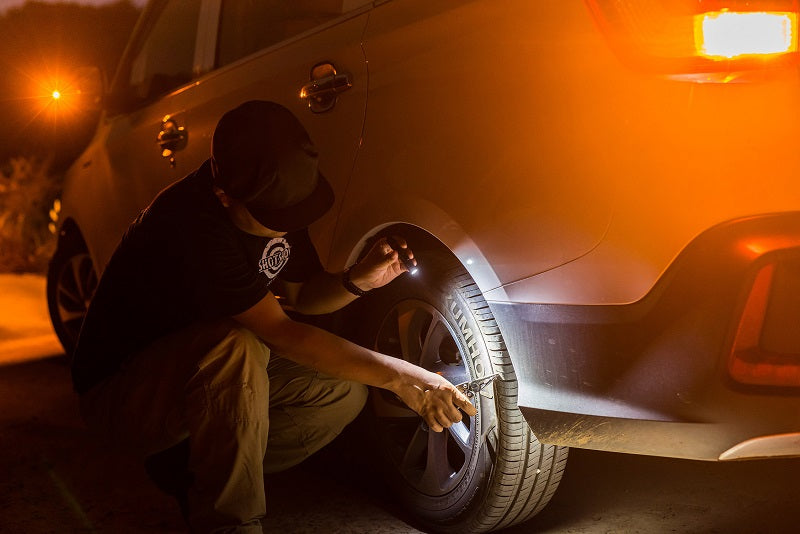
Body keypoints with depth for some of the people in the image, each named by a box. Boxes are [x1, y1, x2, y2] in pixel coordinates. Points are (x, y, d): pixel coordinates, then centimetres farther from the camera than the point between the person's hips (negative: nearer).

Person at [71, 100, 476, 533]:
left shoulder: (276, 199, -6)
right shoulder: (191, 223, -31)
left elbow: (302, 293, 8)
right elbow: (279, 331, -31)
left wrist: (357, 281, -15)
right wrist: (398, 377, -32)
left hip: (201, 375, 8)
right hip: (118, 391, -8)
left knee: (343, 391, -5)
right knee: (237, 347, -38)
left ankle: (201, 472, 2)